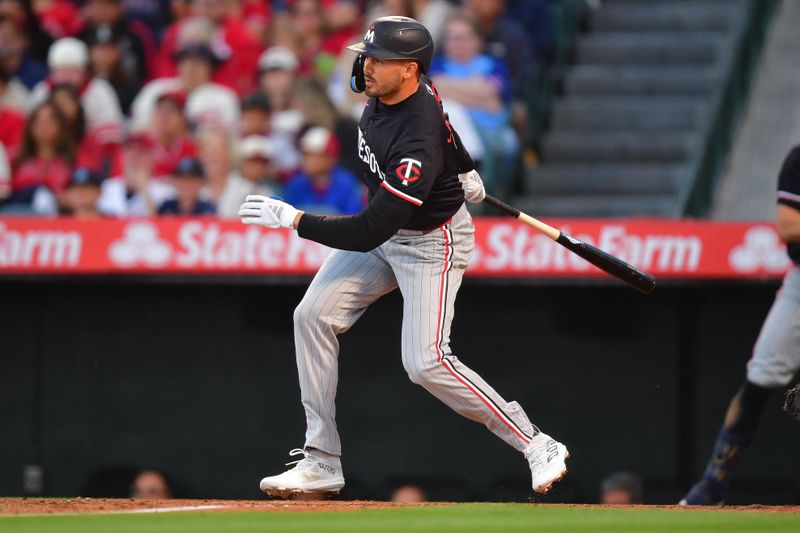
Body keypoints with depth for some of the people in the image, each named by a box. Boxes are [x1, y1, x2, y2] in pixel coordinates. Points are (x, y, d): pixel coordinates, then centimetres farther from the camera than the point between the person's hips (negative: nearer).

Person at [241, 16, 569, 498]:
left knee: (425, 361, -18)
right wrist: (458, 171, 14)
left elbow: (369, 233, -35)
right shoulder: (383, 92, -12)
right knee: (313, 315, -2)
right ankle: (322, 461, 1)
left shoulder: (418, 144, -36)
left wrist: (293, 219, -32)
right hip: (385, 229, 9)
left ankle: (537, 446, -4)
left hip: (433, 241, -9)